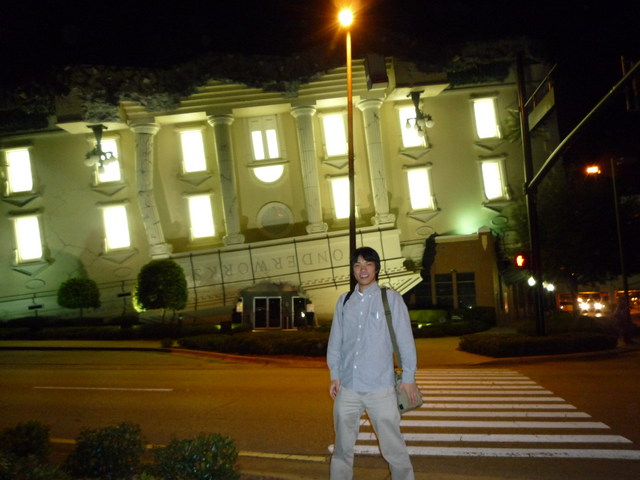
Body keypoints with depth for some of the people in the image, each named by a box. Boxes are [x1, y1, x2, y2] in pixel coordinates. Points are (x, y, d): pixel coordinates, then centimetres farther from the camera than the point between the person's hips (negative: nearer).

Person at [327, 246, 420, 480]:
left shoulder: (391, 298, -1)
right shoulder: (344, 301, 8)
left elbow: (405, 339, -1)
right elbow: (335, 340, 10)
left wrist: (408, 377, -2)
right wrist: (334, 375, 6)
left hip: (380, 387, -3)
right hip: (347, 386, 3)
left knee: (393, 447, -1)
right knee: (342, 446, 14)